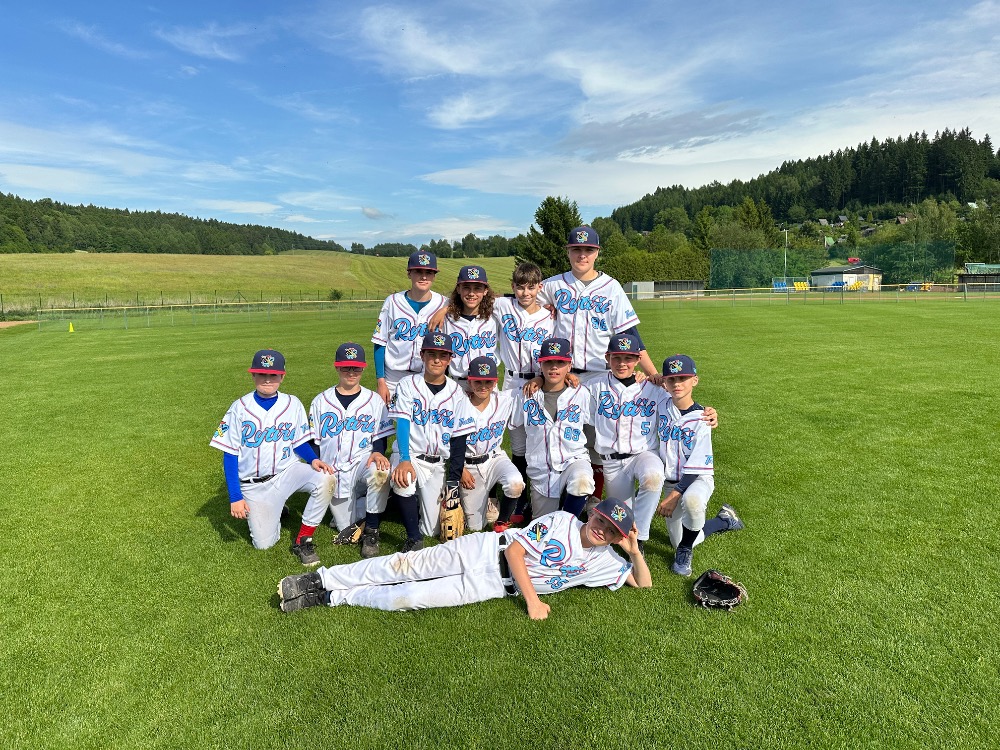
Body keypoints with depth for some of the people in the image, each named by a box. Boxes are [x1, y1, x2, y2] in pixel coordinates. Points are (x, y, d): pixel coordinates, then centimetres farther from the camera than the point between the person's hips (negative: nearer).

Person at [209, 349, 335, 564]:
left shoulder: (293, 404, -3)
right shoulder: (240, 408, -7)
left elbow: (299, 442, 6)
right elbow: (230, 455, -4)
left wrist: (314, 459, -17)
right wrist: (235, 497, -10)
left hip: (288, 472, 1)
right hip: (255, 485, 0)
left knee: (326, 479, -29)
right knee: (264, 543, -4)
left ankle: (303, 541, -11)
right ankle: (274, 512, 31)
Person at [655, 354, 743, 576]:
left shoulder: (701, 418, -17)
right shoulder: (661, 404, -6)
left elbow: (697, 466, -19)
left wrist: (676, 494, -25)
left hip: (698, 479, -5)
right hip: (670, 481, 5)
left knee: (691, 499, -41)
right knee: (678, 541, 11)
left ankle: (684, 550, -13)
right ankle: (724, 520, 36)